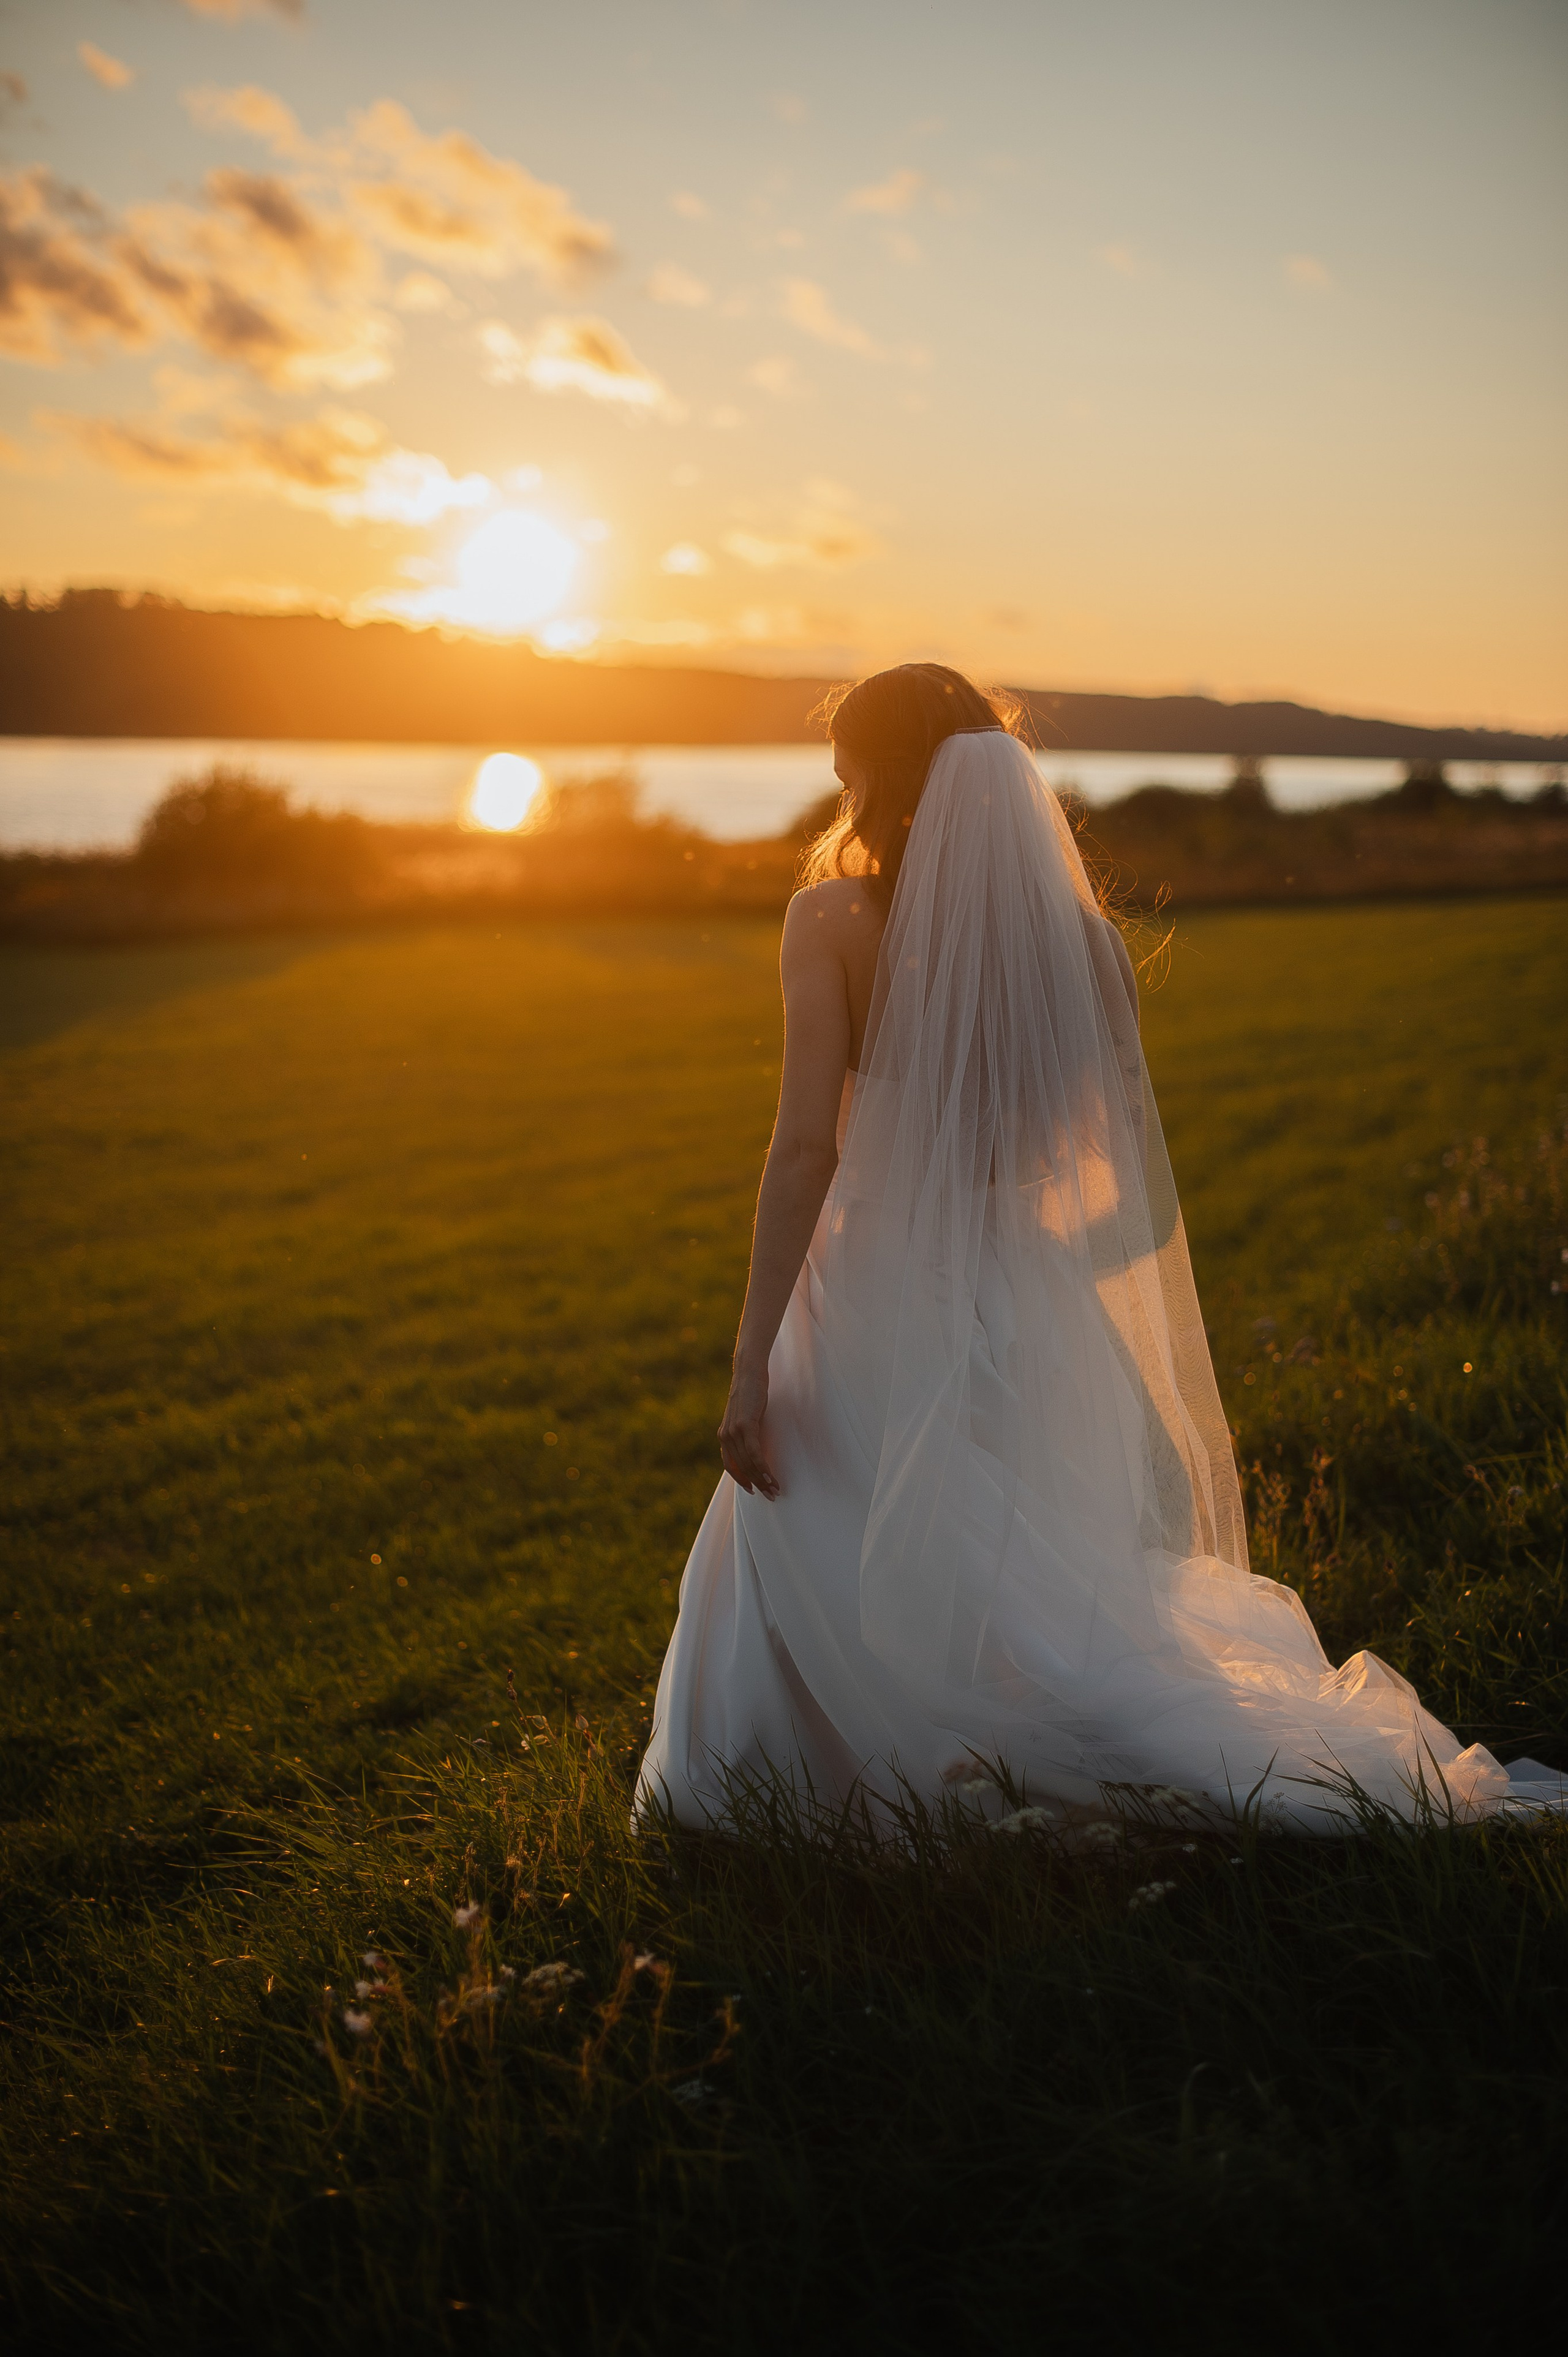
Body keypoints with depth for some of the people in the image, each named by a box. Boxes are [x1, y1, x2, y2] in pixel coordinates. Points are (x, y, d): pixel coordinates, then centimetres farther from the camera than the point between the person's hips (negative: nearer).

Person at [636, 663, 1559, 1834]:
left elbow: (807, 1149, -15)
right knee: (1040, 1596, 19)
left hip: (878, 1317, -4)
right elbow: (1146, 1199, 3)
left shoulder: (833, 920, -8)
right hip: (1032, 1318, 4)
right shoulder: (1085, 938, 2)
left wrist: (751, 1364, -13)